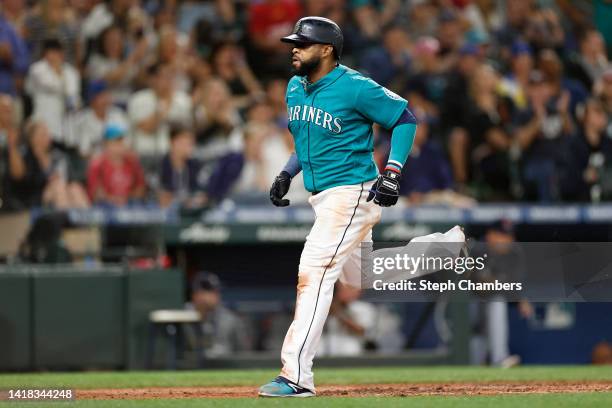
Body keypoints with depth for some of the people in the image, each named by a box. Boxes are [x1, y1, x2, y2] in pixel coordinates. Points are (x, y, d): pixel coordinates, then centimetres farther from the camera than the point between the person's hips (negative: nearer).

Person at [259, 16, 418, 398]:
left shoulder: (355, 88, -16)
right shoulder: (295, 88, 9)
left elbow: (405, 119, -9)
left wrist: (392, 172, -18)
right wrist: (286, 174, 9)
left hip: (353, 194, -10)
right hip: (322, 196, 10)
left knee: (315, 273, -18)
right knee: (361, 278, 19)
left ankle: (297, 376, -20)